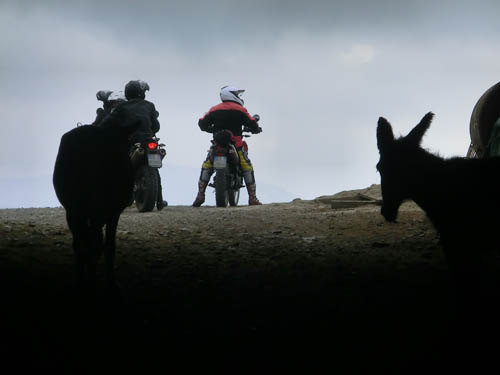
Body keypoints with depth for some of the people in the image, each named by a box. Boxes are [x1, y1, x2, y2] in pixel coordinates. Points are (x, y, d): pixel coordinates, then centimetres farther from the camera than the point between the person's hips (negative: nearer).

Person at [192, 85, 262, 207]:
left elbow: (202, 123, 13)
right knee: (247, 167, 8)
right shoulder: (240, 110, 0)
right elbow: (252, 123, -1)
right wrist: (256, 129, 23)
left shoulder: (214, 110, 9)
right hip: (236, 144, -2)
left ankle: (200, 195, 4)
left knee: (207, 166, 17)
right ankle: (252, 198, 2)